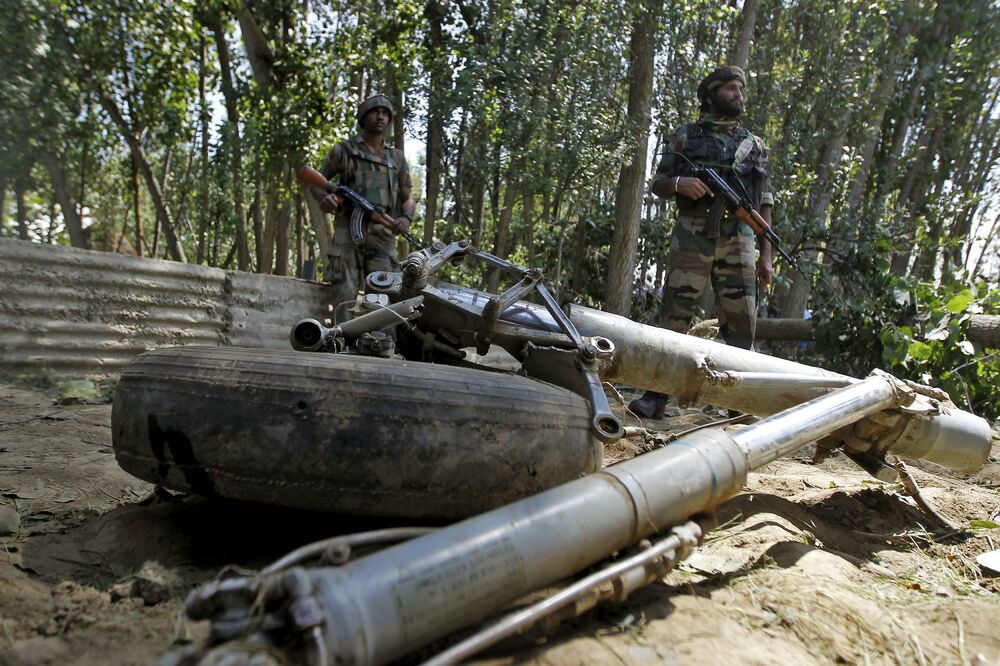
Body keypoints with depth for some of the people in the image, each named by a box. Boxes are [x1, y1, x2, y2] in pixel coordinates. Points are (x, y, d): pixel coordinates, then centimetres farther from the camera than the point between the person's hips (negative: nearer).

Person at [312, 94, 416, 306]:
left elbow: (407, 197, 19)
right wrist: (323, 197, -9)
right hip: (349, 230, -2)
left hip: (382, 234, 2)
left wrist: (406, 218, -4)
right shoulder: (344, 150, 12)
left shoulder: (397, 157, 19)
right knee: (346, 294, -10)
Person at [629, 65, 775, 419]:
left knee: (741, 322, 0)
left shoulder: (755, 144, 18)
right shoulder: (685, 136, 12)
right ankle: (655, 396, 0)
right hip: (691, 238, -2)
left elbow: (765, 203, 15)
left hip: (738, 241, 2)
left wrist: (766, 254, 7)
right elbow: (657, 184, 10)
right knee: (674, 315, -5)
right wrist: (679, 182, -13)